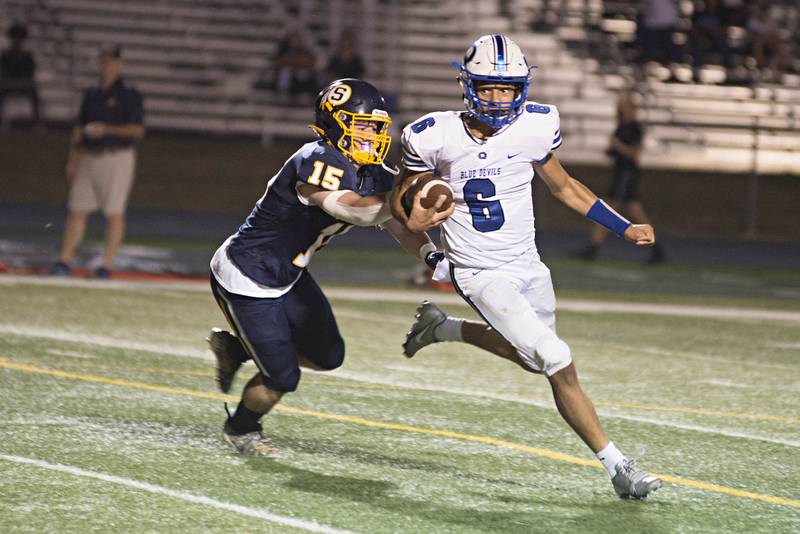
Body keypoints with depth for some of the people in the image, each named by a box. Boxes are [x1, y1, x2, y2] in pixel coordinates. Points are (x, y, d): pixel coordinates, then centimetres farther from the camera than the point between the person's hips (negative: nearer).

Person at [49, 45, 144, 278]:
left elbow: (138, 130, -10)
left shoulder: (129, 95, -3)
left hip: (117, 157, -6)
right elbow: (79, 129, 19)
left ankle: (107, 265, -2)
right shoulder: (91, 94, 15)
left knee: (114, 213, -5)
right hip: (88, 157, 6)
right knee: (76, 210, 2)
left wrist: (106, 129, -18)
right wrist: (72, 160, 15)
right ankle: (64, 262, 4)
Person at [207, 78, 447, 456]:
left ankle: (236, 347, 29)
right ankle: (241, 428, 30)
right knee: (282, 378, -2)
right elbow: (356, 211, -43)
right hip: (247, 279, -9)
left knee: (328, 355, 11)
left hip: (287, 276, 9)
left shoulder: (372, 176, -2)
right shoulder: (316, 163, -29)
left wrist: (430, 254, -19)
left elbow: (400, 227, -1)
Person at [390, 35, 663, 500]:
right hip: (481, 275, -5)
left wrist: (625, 228, 5)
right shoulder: (437, 138, -18)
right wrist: (412, 220, -23)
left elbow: (564, 186, 8)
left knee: (534, 356, 21)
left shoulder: (532, 128, -10)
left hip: (527, 266, 5)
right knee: (559, 365, -18)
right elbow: (401, 196, 0)